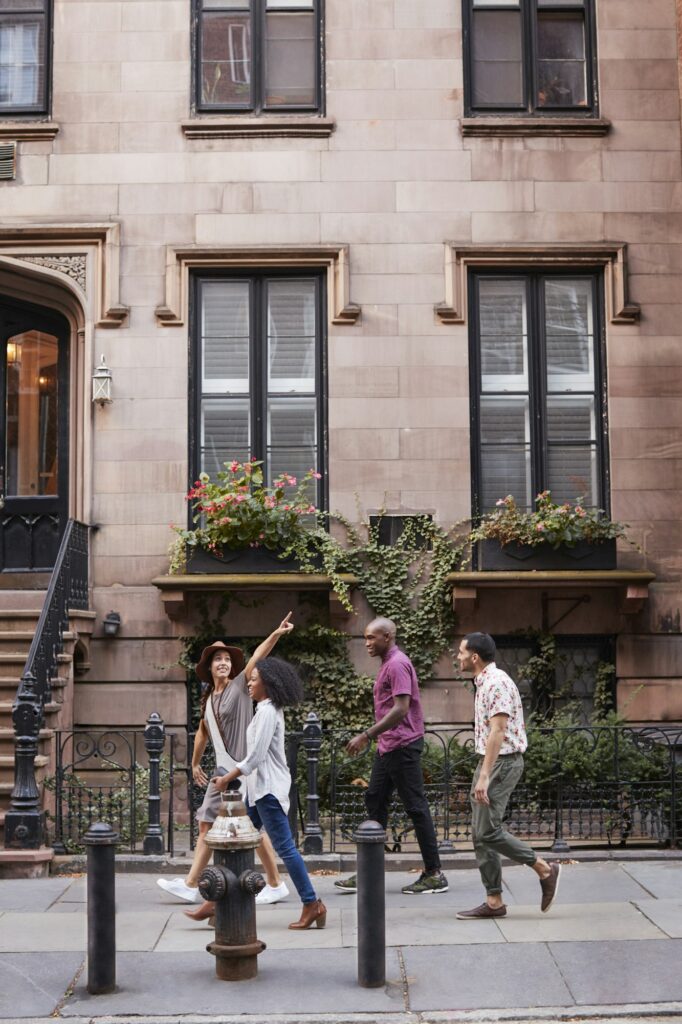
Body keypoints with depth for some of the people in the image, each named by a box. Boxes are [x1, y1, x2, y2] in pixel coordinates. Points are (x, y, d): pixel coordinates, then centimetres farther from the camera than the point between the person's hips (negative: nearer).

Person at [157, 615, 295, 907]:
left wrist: (276, 634, -35)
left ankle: (276, 884, 9)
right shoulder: (208, 699, 13)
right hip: (223, 770, 7)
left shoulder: (239, 686, -6)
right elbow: (203, 732, 27)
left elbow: (257, 657, -22)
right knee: (206, 825, 8)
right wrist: (195, 763, 33)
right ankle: (191, 885, 13)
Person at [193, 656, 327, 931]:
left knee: (284, 847, -6)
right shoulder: (270, 710, 14)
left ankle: (312, 904, 1)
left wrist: (228, 778, -12)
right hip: (260, 787, 10)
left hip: (269, 789, -10)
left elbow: (256, 756, -21)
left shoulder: (267, 712, -16)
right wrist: (229, 777, 18)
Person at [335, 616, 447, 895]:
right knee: (374, 801, 10)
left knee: (416, 807, -5)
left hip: (402, 745, -11)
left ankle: (434, 874, 2)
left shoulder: (397, 664, -15)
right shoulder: (388, 664, 16)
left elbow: (401, 709, -24)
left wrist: (366, 735, -24)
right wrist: (372, 737, 20)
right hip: (388, 747, 11)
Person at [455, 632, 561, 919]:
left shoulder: (496, 683, -17)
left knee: (487, 831, -11)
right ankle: (494, 902, 11)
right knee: (480, 833, 8)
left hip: (501, 763, -10)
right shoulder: (484, 683, 15)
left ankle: (545, 870, 2)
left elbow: (497, 731, -23)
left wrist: (484, 775, -27)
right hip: (489, 763, 10)